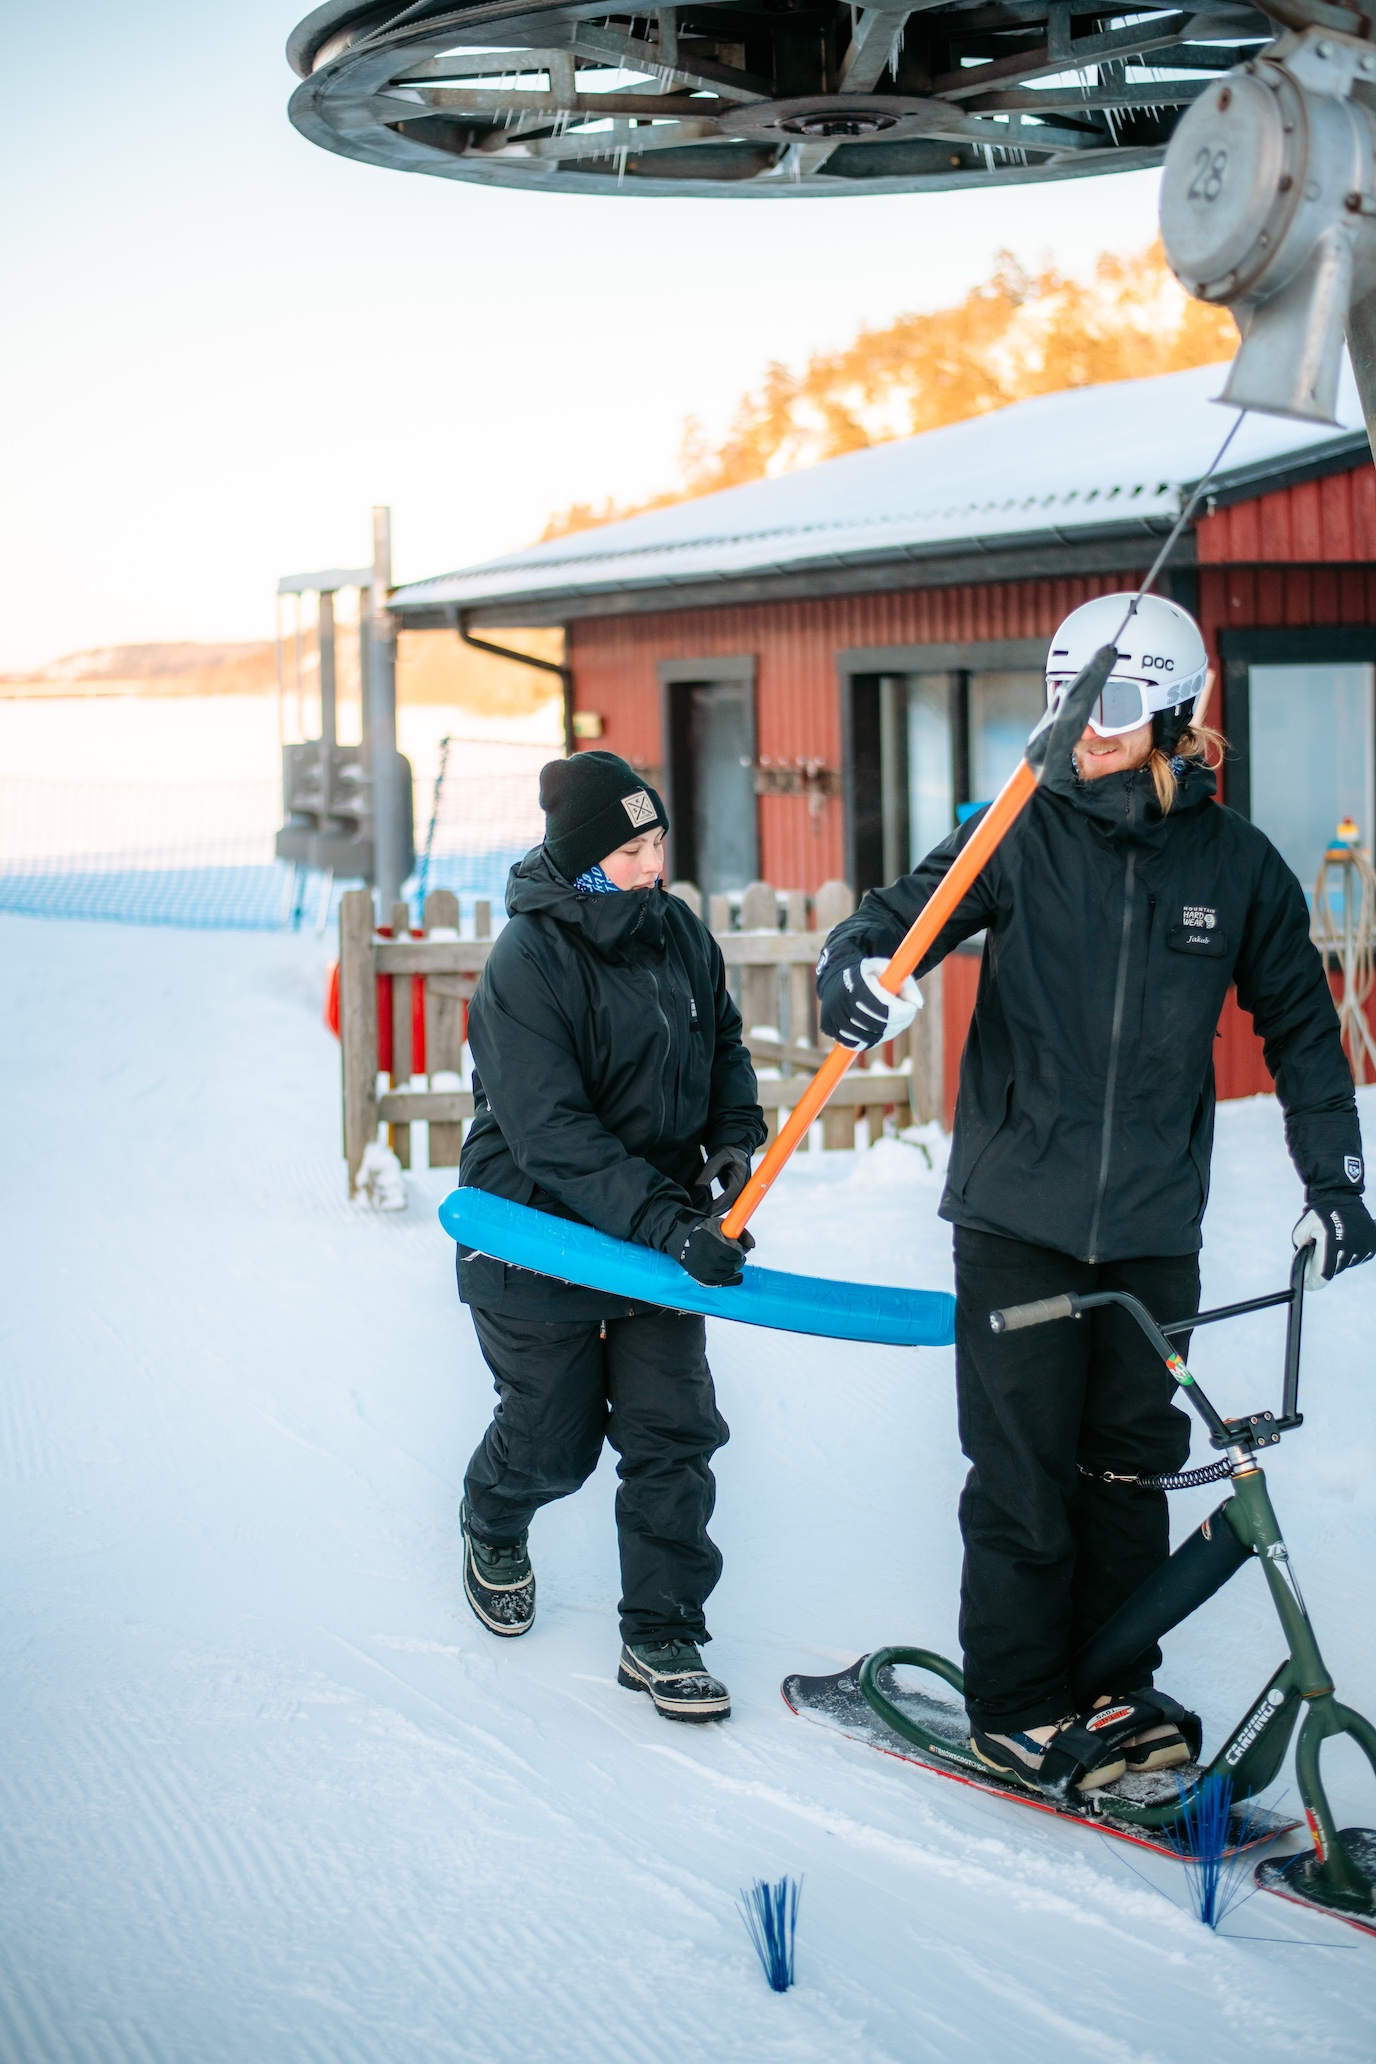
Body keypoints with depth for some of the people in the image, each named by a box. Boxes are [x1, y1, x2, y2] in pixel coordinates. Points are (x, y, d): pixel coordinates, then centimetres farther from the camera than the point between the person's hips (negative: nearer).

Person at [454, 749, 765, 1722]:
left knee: (673, 1430, -1)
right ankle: (493, 1523, 45)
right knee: (554, 1441, 10)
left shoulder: (679, 931, -3)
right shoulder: (525, 966, -23)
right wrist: (668, 1223, -35)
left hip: (661, 1222, 5)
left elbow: (723, 1043, 17)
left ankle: (662, 1635, 10)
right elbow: (554, 1138, -28)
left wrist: (734, 1137, -1)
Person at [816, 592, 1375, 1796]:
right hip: (1018, 1213, -2)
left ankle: (1111, 1689, 23)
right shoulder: (1024, 836, -1)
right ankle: (1017, 1706, 13)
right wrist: (855, 967, -31)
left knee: (1131, 1467, 9)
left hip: (1154, 1227, 2)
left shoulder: (1236, 864, 4)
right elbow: (907, 912, -7)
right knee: (1023, 1469, 0)